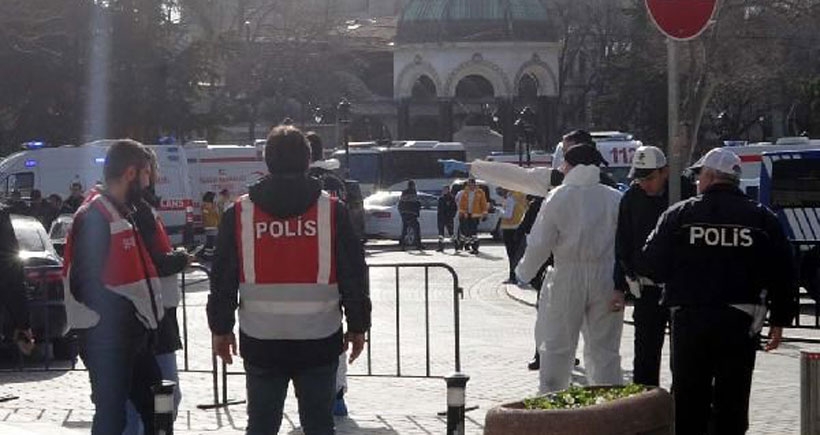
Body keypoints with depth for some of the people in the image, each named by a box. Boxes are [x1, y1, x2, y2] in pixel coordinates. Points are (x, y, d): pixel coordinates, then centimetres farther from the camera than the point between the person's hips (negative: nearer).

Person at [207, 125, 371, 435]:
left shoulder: (239, 213, 0)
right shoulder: (332, 210, -3)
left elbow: (222, 278, 2)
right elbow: (354, 275, -1)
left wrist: (221, 329, 11)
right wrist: (358, 326, 9)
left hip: (261, 342, 1)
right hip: (319, 340, -1)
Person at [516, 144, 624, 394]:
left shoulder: (558, 197, -5)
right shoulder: (614, 198, 1)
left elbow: (540, 244, -6)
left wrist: (524, 271, 9)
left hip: (568, 277, -2)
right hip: (605, 279, 2)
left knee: (556, 346, 8)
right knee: (604, 348, 9)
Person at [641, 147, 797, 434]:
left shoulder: (679, 215, -1)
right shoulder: (762, 218, 2)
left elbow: (652, 267, -1)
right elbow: (782, 273, 2)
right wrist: (779, 320, 10)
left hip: (690, 319, 0)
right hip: (740, 321, 0)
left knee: (688, 399, 10)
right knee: (732, 400, 6)